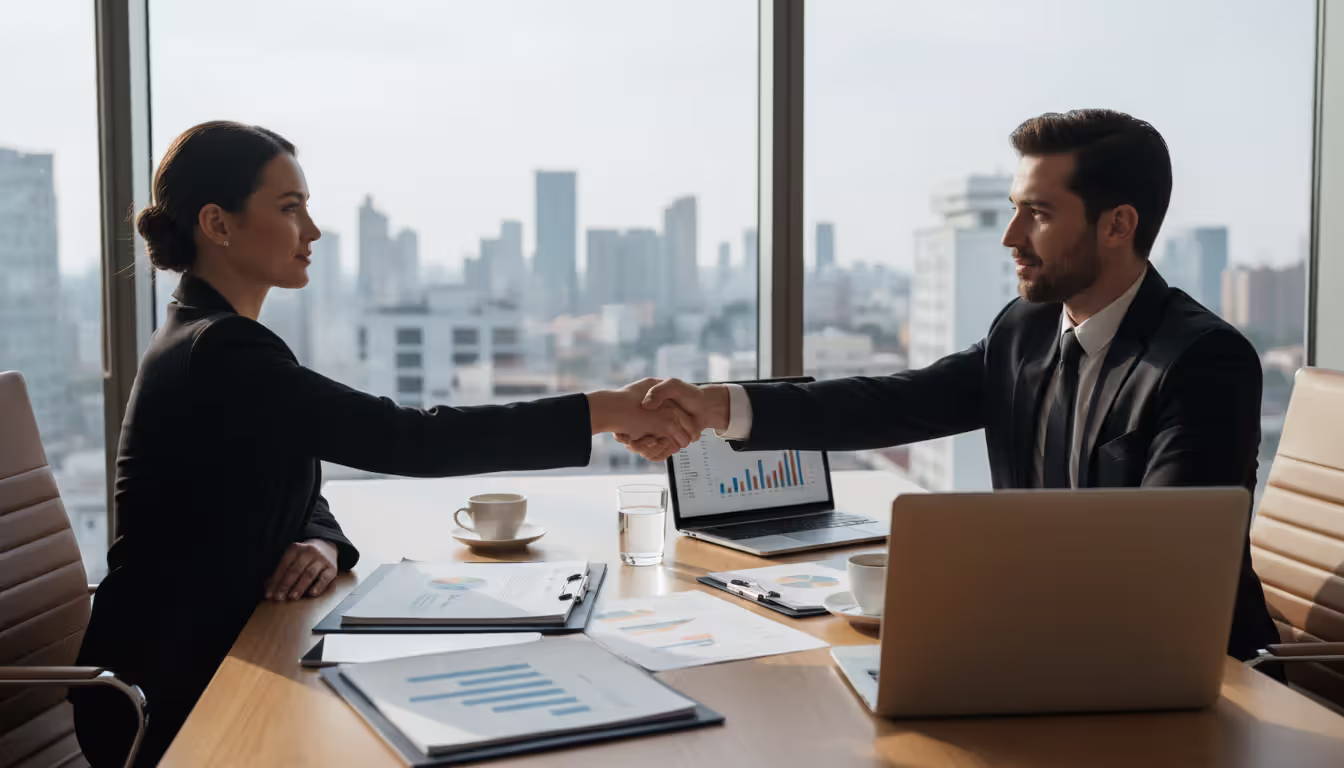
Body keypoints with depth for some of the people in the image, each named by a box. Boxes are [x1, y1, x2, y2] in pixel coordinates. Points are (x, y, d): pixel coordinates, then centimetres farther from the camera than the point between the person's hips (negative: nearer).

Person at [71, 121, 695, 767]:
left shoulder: (212, 340, 10)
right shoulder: (219, 353, -23)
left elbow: (299, 492, 13)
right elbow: (402, 439, -29)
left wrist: (322, 544, -11)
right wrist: (605, 411, -28)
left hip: (213, 657, 8)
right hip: (168, 701, -8)